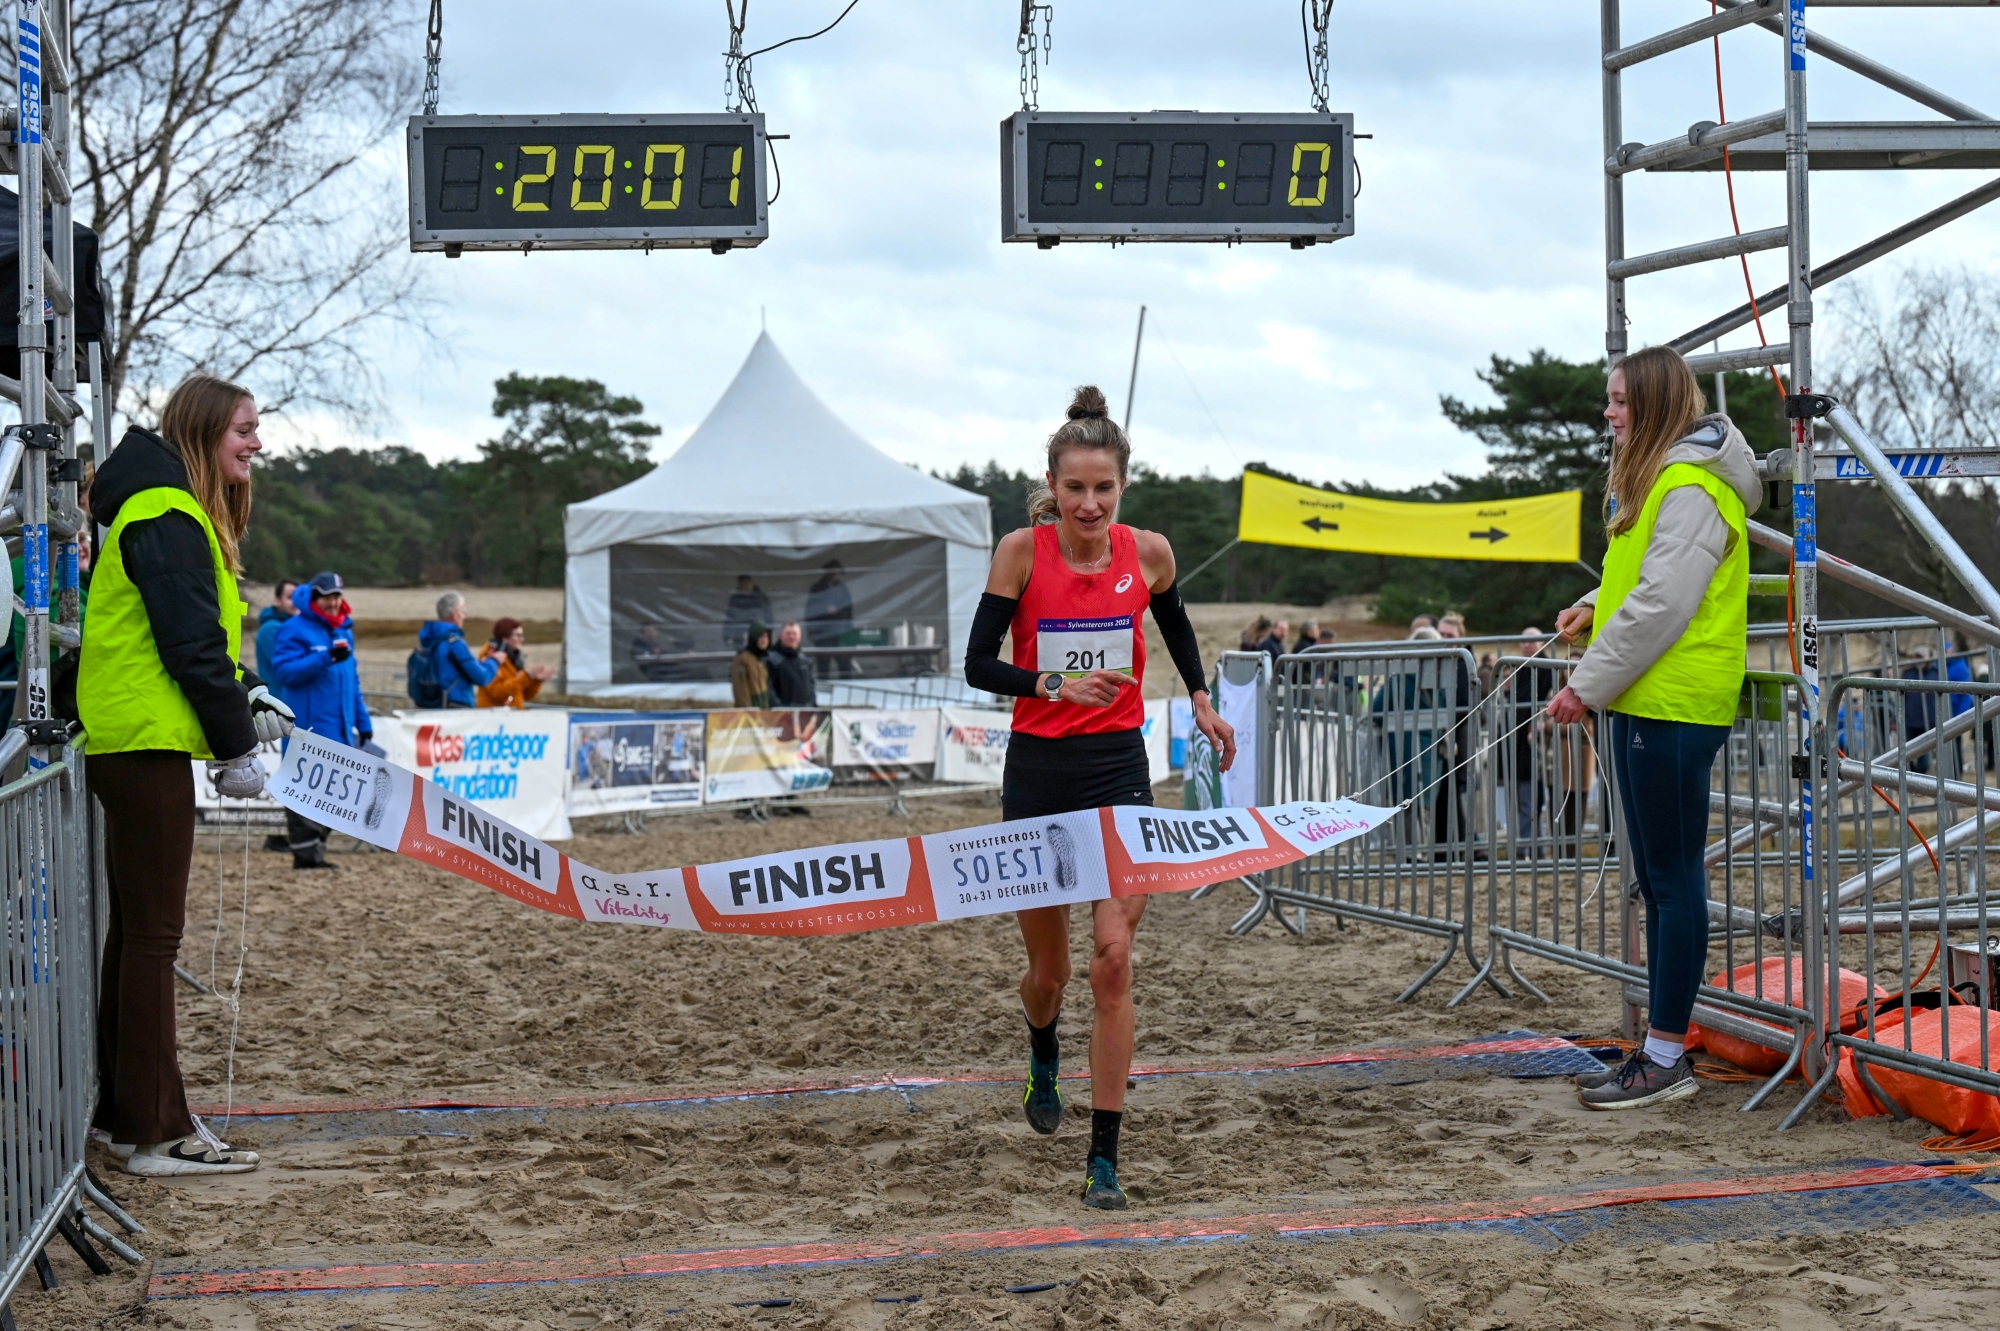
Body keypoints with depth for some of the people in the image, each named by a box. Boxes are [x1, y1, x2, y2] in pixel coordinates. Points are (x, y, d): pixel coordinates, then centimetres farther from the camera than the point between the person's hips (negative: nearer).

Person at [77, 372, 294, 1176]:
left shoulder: (175, 513, 19)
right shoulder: (167, 516, -13)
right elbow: (189, 642, -17)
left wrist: (247, 695, 7)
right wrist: (237, 743, -14)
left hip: (133, 746, 11)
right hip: (148, 744, -11)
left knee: (137, 929, 15)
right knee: (152, 932, -7)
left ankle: (124, 1110, 23)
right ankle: (158, 1133, -4)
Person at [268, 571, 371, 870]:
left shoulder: (344, 630, 19)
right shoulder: (295, 630, -5)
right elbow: (284, 671, -16)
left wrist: (363, 722, 21)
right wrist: (325, 658, -23)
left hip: (338, 731, 8)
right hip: (308, 729, -8)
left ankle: (315, 850, 19)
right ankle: (305, 852, -5)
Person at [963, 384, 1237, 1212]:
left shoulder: (1148, 553, -2)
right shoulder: (1022, 551, -8)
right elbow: (978, 664, -10)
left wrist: (1200, 698, 14)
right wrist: (1054, 685, -24)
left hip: (1119, 770, 0)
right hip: (1039, 770, 0)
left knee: (1114, 957, -12)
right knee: (1048, 964, 11)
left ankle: (1104, 1159, -6)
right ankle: (1044, 1064, 48)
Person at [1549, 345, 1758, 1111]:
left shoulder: (1690, 488, -15)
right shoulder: (1653, 479, 18)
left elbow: (1664, 603, -20)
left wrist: (1587, 686, -18)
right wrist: (1594, 609, 7)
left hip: (1674, 704, -10)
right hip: (1645, 703, 11)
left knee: (1673, 880, -6)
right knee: (1658, 878, 13)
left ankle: (1667, 1060, -1)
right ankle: (1662, 1049, 19)